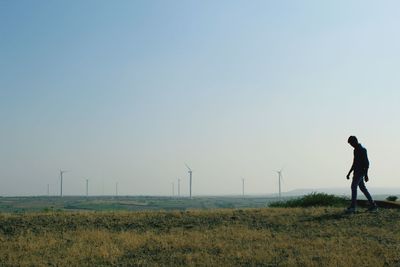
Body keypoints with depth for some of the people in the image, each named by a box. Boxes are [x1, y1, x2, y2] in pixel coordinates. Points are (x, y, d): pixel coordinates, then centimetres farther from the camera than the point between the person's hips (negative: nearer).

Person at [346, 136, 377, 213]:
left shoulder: (362, 150, -12)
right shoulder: (356, 150, 17)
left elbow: (366, 163, -15)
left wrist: (366, 175, -19)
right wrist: (349, 173, 21)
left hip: (360, 172, -10)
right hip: (357, 172, 10)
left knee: (354, 187, -15)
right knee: (362, 188, 10)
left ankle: (352, 207, -17)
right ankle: (373, 205, 14)